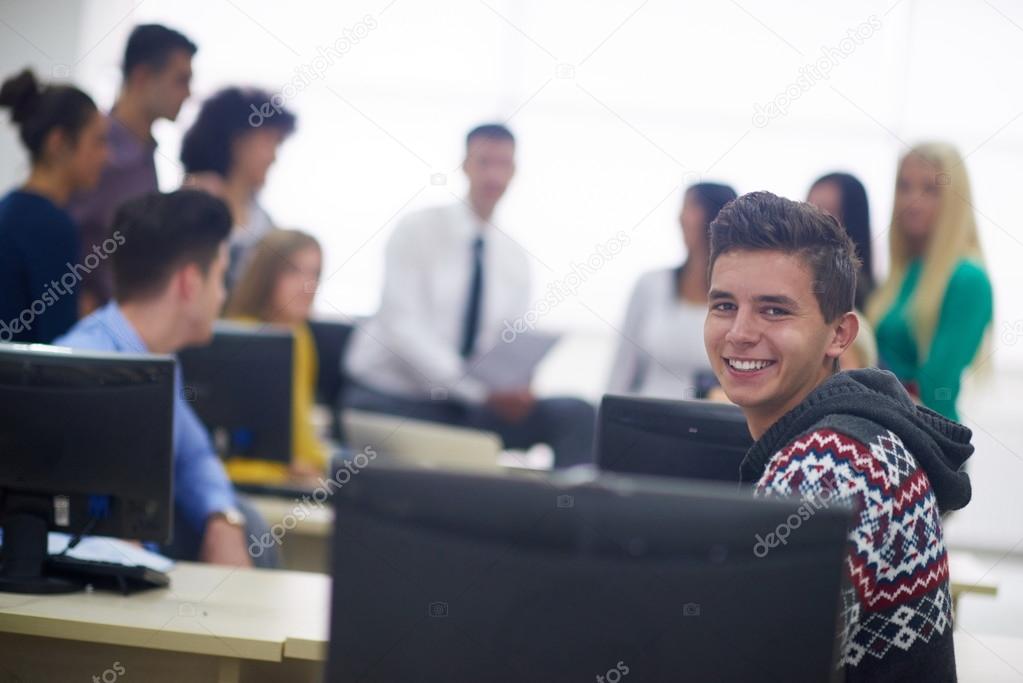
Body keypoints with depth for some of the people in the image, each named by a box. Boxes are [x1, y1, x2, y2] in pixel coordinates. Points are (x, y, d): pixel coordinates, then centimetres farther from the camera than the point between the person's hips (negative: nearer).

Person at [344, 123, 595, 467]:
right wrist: (481, 389, -25)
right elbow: (403, 327, -16)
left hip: (463, 405, 4)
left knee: (576, 415, -16)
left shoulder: (514, 258, 10)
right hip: (393, 400, -4)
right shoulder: (416, 231, -6)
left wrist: (516, 390, -16)